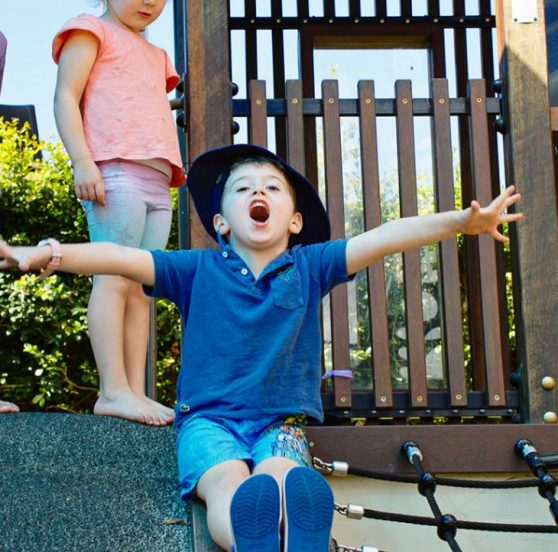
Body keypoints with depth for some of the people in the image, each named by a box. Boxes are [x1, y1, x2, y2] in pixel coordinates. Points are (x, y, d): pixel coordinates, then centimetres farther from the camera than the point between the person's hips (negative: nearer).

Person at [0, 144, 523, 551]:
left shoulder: (308, 266, 8)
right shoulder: (199, 270, 5)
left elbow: (383, 238, -2)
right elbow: (121, 258, -6)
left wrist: (462, 221, -12)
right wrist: (44, 254, -21)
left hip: (281, 422, 1)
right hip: (209, 418, -1)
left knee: (278, 477, -34)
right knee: (228, 482, -34)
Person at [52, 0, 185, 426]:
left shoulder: (155, 55, 31)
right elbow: (66, 98, -2)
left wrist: (173, 172, 17)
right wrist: (83, 161, -15)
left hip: (158, 183, 8)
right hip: (116, 172, -8)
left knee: (141, 289, 1)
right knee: (114, 279, -14)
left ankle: (135, 391, -2)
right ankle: (114, 391, -18)